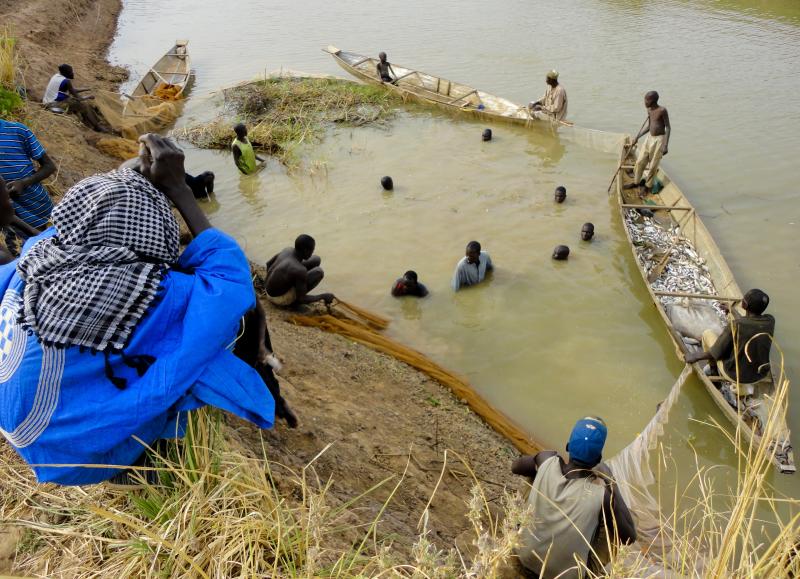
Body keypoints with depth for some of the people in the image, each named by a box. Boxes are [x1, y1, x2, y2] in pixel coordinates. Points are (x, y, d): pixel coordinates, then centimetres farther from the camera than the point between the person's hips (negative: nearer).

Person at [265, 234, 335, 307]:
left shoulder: (288, 250, -7)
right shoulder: (300, 270, -32)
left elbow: (269, 264, 10)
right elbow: (301, 299, -25)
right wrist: (322, 296, -12)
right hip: (281, 299, -8)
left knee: (316, 259, 4)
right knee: (319, 272, -14)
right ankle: (294, 299, -2)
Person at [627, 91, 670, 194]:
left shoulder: (662, 110, -19)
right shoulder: (649, 110, 3)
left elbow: (668, 127, -15)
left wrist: (666, 145, -20)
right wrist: (637, 137, 13)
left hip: (659, 140, -7)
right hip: (649, 138, 7)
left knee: (653, 165, 3)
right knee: (640, 161, 10)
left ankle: (648, 186, 18)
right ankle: (636, 182, 26)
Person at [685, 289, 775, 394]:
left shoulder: (735, 325, -27)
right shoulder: (770, 321, -12)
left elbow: (716, 352, -16)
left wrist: (696, 357, 2)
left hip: (735, 373, -4)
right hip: (760, 375, 4)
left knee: (708, 333, 12)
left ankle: (712, 368, 33)